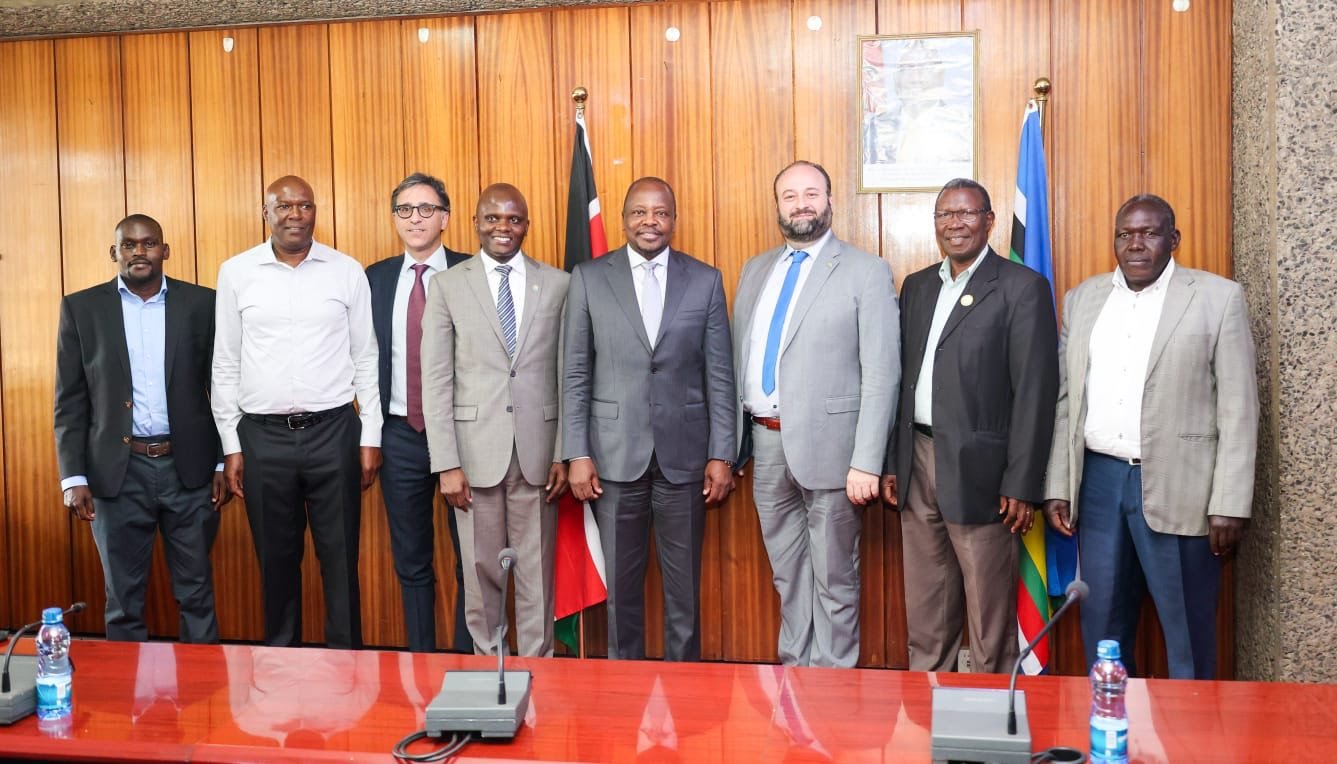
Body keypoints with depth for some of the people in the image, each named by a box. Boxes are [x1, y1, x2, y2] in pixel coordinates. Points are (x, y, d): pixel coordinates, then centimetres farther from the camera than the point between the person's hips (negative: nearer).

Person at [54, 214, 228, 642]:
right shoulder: (82, 308, 3)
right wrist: (73, 477, -3)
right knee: (123, 600, 10)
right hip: (118, 472, 0)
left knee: (196, 594, 9)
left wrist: (224, 464, 1)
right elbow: (70, 401, 3)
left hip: (189, 468, 0)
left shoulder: (201, 304, 2)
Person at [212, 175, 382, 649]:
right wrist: (231, 445, 3)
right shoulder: (236, 273, 3)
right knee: (276, 560, 12)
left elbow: (365, 360, 5)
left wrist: (371, 437, 1)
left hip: (333, 432, -1)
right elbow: (225, 364, 6)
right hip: (263, 436, 1)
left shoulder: (347, 272, 2)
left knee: (340, 558, 5)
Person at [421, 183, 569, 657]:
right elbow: (436, 380, 0)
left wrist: (564, 454, -1)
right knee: (481, 573, 8)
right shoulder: (448, 286, 3)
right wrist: (446, 463, -6)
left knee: (537, 574, 7)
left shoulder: (558, 285, 5)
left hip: (537, 451, 1)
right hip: (475, 451, 0)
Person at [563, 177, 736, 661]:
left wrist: (721, 456, -1)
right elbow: (575, 373, 2)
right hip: (615, 454, 0)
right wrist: (577, 454, -3)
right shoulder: (589, 278, 3)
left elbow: (719, 375, 3)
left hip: (684, 454, 0)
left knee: (684, 585, 9)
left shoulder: (705, 280, 4)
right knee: (621, 583, 10)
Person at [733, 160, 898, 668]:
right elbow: (739, 359, 14)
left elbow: (881, 375, -10)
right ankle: (794, 667, 32)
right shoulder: (755, 270, 12)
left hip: (827, 444, -5)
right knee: (787, 573, 17)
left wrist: (866, 462, -16)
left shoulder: (866, 272, -5)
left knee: (833, 577, 6)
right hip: (766, 441, 5)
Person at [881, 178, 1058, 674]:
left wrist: (1022, 484, -14)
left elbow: (1035, 390, -10)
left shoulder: (1022, 287, -5)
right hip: (918, 464, 6)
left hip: (978, 469, -6)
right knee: (924, 611, 15)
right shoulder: (916, 287, 14)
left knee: (990, 612, 3)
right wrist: (892, 463, 11)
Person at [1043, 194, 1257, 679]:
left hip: (1177, 487, -4)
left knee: (1188, 634, 5)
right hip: (1098, 480, 4)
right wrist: (1057, 487, 5)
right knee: (1101, 626, 12)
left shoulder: (1219, 297, -2)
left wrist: (1230, 504, -10)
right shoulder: (1082, 299, 10)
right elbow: (1065, 400, 10)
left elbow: (1238, 409, -5)